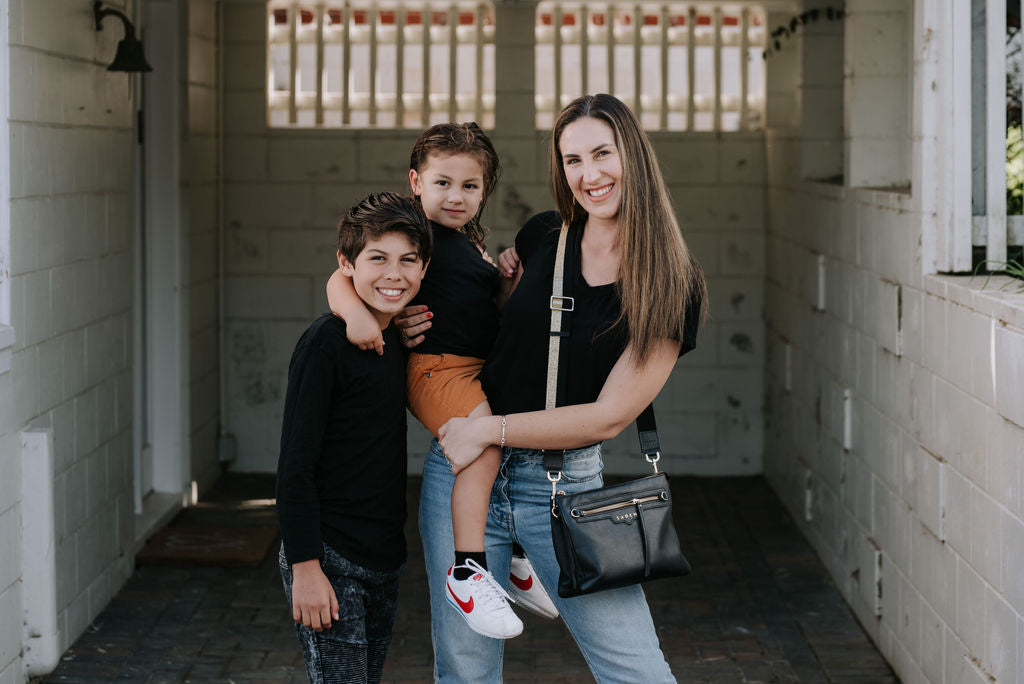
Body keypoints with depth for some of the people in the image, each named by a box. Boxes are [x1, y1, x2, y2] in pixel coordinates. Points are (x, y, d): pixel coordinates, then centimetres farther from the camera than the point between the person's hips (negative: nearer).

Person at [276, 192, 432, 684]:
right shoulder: (326, 343, -14)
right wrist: (305, 566, -19)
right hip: (330, 560, -8)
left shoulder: (400, 339, 8)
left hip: (384, 558, 8)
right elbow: (295, 463, -15)